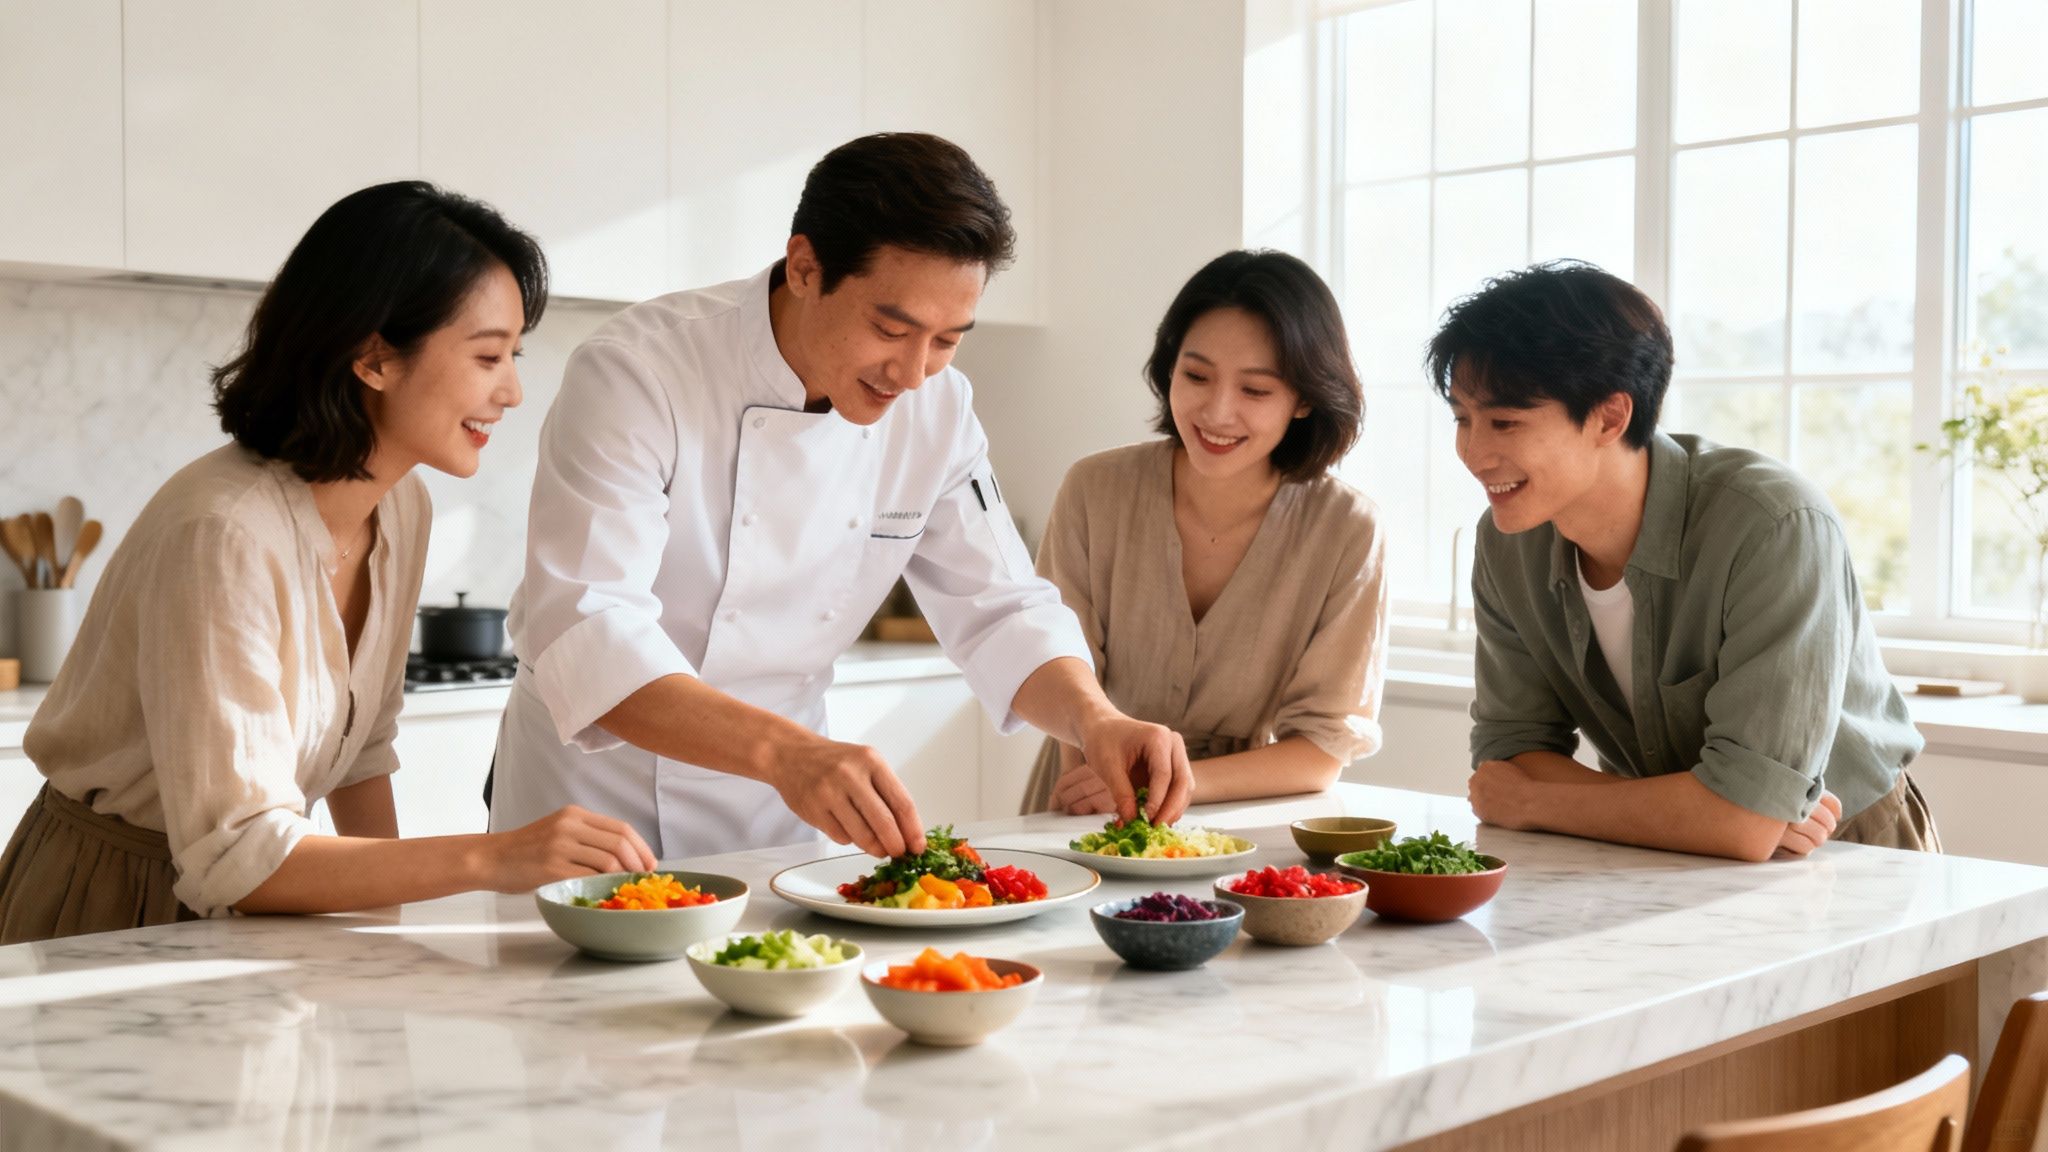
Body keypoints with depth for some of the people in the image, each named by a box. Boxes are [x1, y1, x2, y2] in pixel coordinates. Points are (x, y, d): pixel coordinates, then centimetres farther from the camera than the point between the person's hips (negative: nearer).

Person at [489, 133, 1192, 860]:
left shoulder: (938, 409, -5)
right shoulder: (636, 374, -23)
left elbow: (998, 609, 1)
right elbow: (585, 634, -32)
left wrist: (1094, 720, -20)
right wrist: (782, 750, -46)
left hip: (780, 812, 5)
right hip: (599, 795, -4)